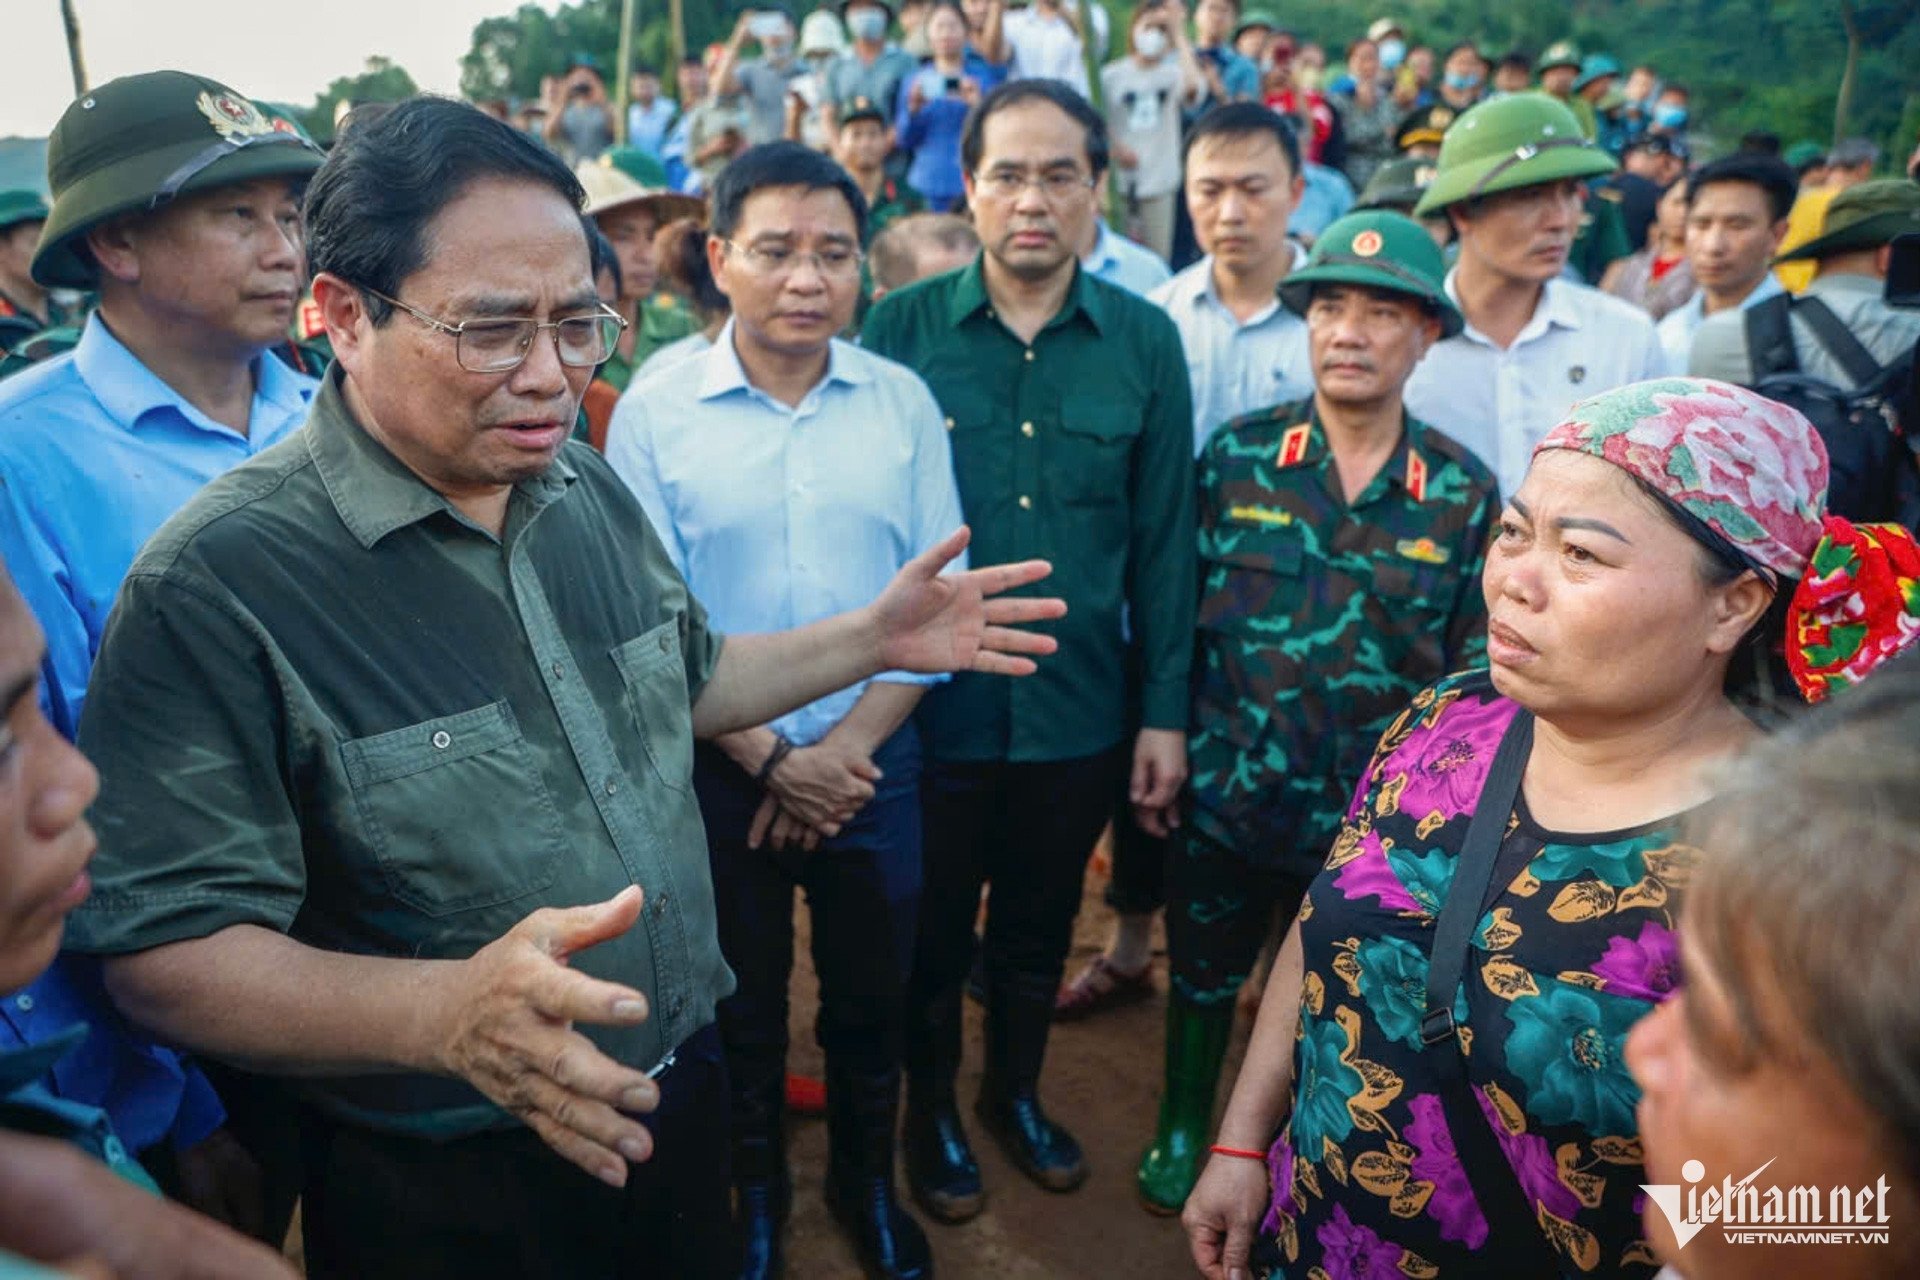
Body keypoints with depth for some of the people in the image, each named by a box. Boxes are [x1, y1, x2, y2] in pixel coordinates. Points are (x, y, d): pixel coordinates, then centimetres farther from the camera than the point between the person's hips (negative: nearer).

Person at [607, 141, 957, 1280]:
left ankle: (869, 1179, 44)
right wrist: (769, 759, -14)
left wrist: (849, 747, -12)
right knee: (742, 1006, 18)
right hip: (720, 769, -1)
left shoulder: (904, 402, -2)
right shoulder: (655, 411, -8)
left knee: (873, 999, 18)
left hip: (874, 761, 2)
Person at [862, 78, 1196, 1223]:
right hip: (930, 705, -1)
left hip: (1079, 710, 2)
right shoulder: (901, 328, -7)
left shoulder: (1146, 341, -3)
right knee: (933, 932, 17)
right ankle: (931, 1109, 42)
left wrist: (1166, 710, 0)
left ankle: (1020, 1092, 46)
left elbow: (1164, 539, 0)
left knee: (1040, 926, 21)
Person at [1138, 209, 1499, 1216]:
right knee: (1203, 977, 20)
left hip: (1375, 817, 0)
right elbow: (1176, 612, -1)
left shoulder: (1465, 492, -5)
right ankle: (1182, 1128, 46)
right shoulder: (1235, 456, -7)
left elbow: (1474, 671, 1)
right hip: (1228, 795, 0)